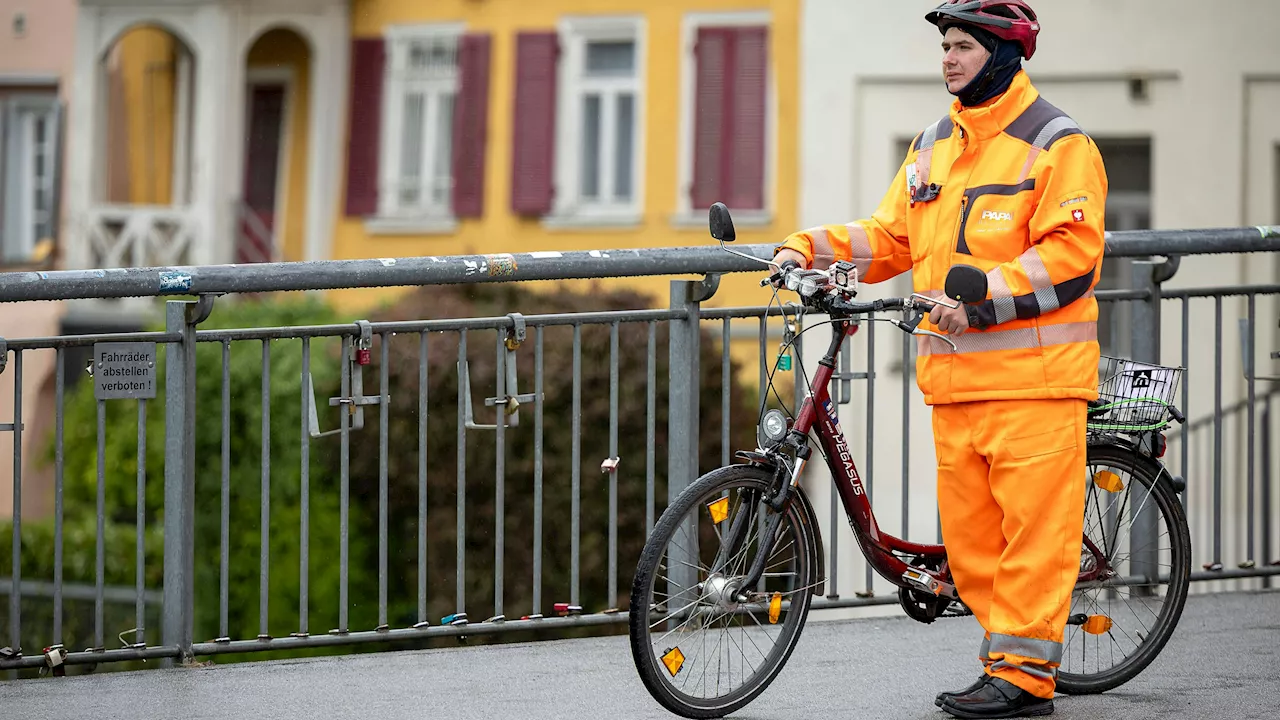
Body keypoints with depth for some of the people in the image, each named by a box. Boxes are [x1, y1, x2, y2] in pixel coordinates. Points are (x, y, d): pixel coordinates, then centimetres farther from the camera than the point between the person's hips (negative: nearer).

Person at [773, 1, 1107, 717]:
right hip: (955, 376, 7)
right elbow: (890, 236, 18)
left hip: (1033, 375, -7)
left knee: (1032, 524, -7)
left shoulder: (1056, 143, -4)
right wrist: (809, 249, 3)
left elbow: (1071, 253, -12)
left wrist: (984, 300, -20)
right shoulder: (934, 146, 18)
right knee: (968, 532, 7)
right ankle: (1010, 656, 16)